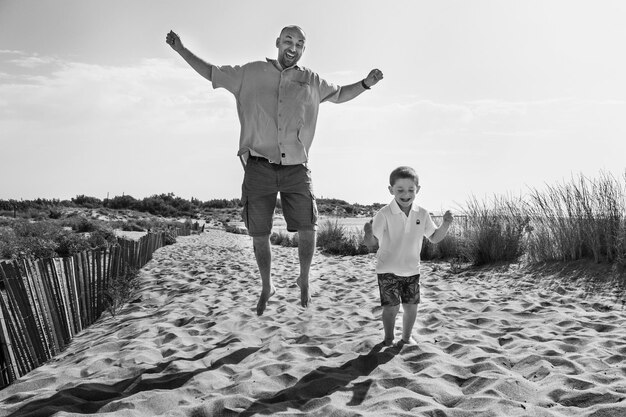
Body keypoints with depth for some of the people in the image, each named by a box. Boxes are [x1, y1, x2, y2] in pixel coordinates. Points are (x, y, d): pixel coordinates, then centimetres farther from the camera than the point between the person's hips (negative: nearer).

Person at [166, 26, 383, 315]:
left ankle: (304, 280, 22)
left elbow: (339, 94, 26)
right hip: (259, 167, 0)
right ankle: (267, 287, 28)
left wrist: (365, 83, 10)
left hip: (296, 169, 1)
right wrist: (181, 50, 11)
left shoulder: (311, 81, 11)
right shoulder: (251, 73, 8)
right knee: (259, 235, 5)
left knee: (307, 229, -5)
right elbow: (212, 73, 18)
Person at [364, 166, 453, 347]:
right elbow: (373, 244, -20)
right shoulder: (384, 214, -17)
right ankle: (389, 338, 24)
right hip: (388, 270, -4)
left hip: (412, 270, 4)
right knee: (391, 307, -2)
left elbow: (434, 237, 7)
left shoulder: (422, 214, -4)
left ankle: (406, 337, 33)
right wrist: (368, 234, -42)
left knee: (411, 306, 8)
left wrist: (445, 224, -10)